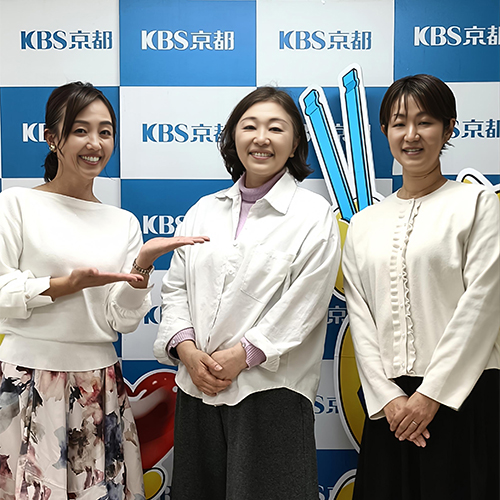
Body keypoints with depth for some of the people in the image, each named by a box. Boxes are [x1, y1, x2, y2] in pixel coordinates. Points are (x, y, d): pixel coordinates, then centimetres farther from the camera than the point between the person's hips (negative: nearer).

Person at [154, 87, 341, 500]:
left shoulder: (315, 215, -2)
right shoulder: (204, 211, 12)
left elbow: (302, 304, -10)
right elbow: (176, 286, 9)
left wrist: (241, 356, -14)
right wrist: (186, 349, -6)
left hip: (271, 390, -4)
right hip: (197, 388, 5)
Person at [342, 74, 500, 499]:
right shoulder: (364, 224, 11)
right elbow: (359, 316, 6)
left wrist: (432, 393, -11)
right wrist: (386, 397, -5)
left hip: (463, 397, -3)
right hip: (389, 404, 3)